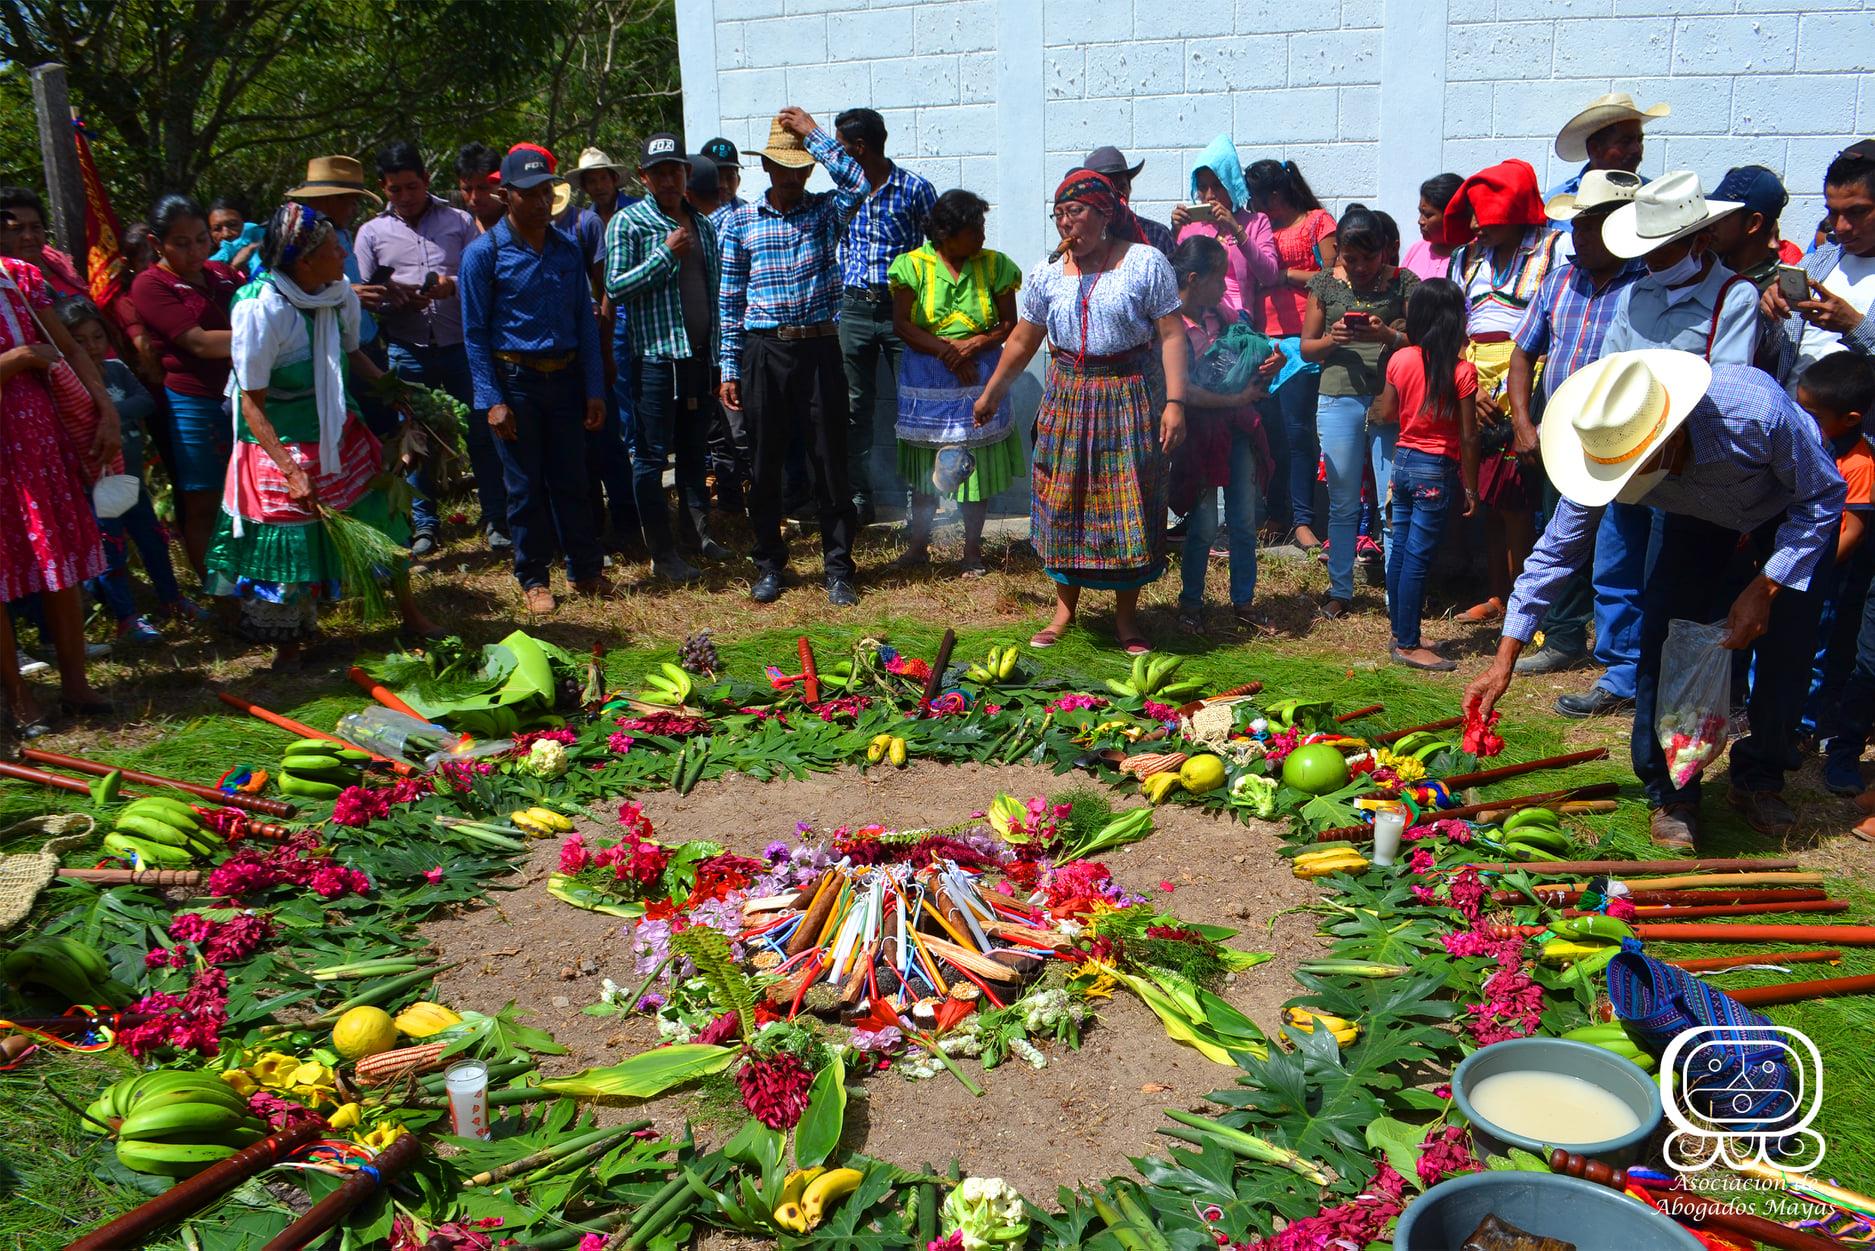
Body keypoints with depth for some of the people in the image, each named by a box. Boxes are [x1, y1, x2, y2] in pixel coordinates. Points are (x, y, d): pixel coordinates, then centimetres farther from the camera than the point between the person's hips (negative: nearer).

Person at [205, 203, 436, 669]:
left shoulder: (339, 293, -7)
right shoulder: (261, 311, -24)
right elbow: (252, 403, -19)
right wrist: (290, 470, -23)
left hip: (340, 434, 6)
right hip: (283, 444, -5)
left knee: (382, 513, 8)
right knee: (288, 544, 4)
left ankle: (410, 613, 27)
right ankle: (288, 645, 26)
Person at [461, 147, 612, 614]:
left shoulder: (568, 250, 7)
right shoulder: (484, 252, -5)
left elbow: (586, 322, 10)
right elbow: (475, 333, -5)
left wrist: (594, 390, 4)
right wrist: (492, 400, -11)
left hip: (565, 377, 3)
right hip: (515, 380, -3)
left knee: (571, 480, 8)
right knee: (525, 485, 5)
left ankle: (585, 570, 20)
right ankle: (533, 578, 17)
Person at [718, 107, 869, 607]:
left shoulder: (824, 211, 5)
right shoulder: (740, 221, 6)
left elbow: (857, 183, -19)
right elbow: (731, 300, 6)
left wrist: (813, 133, -12)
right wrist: (729, 370, 2)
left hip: (819, 349, 0)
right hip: (763, 353, 1)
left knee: (829, 462, 3)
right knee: (765, 464, 7)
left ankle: (838, 568, 13)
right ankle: (769, 564, 21)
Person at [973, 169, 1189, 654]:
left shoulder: (1146, 263, -5)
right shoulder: (1047, 274, 5)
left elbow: (1172, 334, -8)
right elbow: (1022, 341, 13)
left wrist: (1175, 402, -16)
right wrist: (991, 394, 18)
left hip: (1129, 396, -3)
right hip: (1066, 396, 3)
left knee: (1129, 504, 1)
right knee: (1062, 502, 4)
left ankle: (1126, 616, 15)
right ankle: (1065, 608, 20)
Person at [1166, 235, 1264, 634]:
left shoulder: (1223, 313, 5)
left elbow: (1252, 355, 19)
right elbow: (1183, 391, -19)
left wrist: (1267, 364, -4)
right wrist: (1236, 399, -16)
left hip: (1237, 426, 6)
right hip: (1201, 431, -6)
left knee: (1244, 520, 9)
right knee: (1204, 524, 0)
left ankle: (1243, 601, 22)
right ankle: (1191, 602, 19)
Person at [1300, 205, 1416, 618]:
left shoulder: (1403, 282, 2)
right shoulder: (1325, 282, 6)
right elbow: (1306, 347, 9)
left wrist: (1389, 336, -19)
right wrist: (1332, 339, -12)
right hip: (1339, 400, 1)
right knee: (1342, 505, 9)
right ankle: (1340, 591, 21)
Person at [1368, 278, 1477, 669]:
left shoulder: (1399, 360, -1)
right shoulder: (1462, 370, -14)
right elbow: (1468, 437, -11)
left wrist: (1373, 406, 32)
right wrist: (1471, 488, -3)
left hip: (1403, 461, 6)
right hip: (1438, 469, -6)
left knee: (1399, 551, 13)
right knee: (1418, 558, -2)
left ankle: (1401, 634, 24)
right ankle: (1408, 646, 3)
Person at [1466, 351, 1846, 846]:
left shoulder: (1757, 411, -43)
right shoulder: (1605, 452, -31)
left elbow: (1824, 498, -23)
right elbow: (1554, 553, -21)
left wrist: (1764, 589, -30)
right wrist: (1503, 662, -23)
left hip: (1793, 512, -2)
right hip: (1696, 519, 2)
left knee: (1787, 647, -12)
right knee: (1663, 637, -14)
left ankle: (1759, 779, 11)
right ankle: (1671, 793, 0)